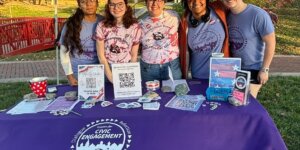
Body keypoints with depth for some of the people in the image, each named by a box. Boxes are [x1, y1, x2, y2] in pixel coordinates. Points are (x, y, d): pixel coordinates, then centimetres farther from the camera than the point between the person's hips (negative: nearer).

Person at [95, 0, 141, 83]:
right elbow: (101, 56, -8)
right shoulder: (102, 26, -9)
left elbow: (134, 56, 0)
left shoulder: (135, 27, -7)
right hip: (107, 71, 0)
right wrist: (111, 77, -13)